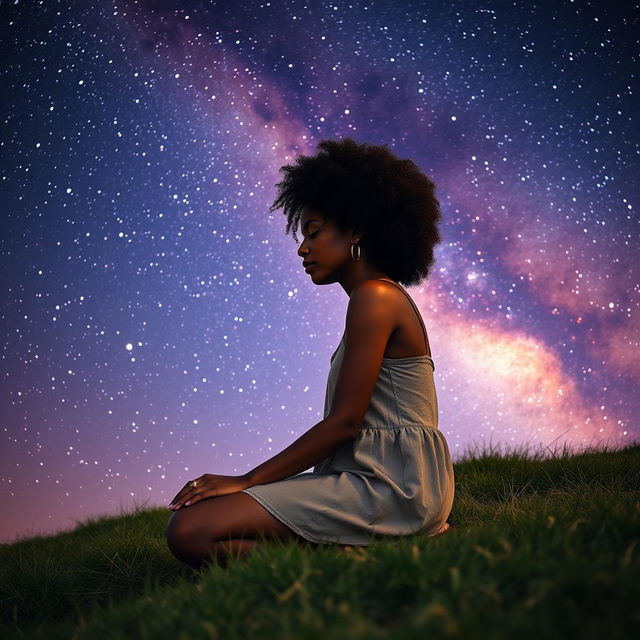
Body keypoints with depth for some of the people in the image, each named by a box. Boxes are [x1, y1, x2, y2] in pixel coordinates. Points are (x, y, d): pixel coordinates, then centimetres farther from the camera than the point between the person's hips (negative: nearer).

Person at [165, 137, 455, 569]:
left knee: (191, 531, -21)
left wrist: (247, 480, -11)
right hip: (379, 477, 11)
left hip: (389, 484, -11)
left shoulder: (375, 297, -10)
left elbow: (344, 421, -15)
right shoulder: (390, 300, 20)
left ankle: (357, 559, -13)